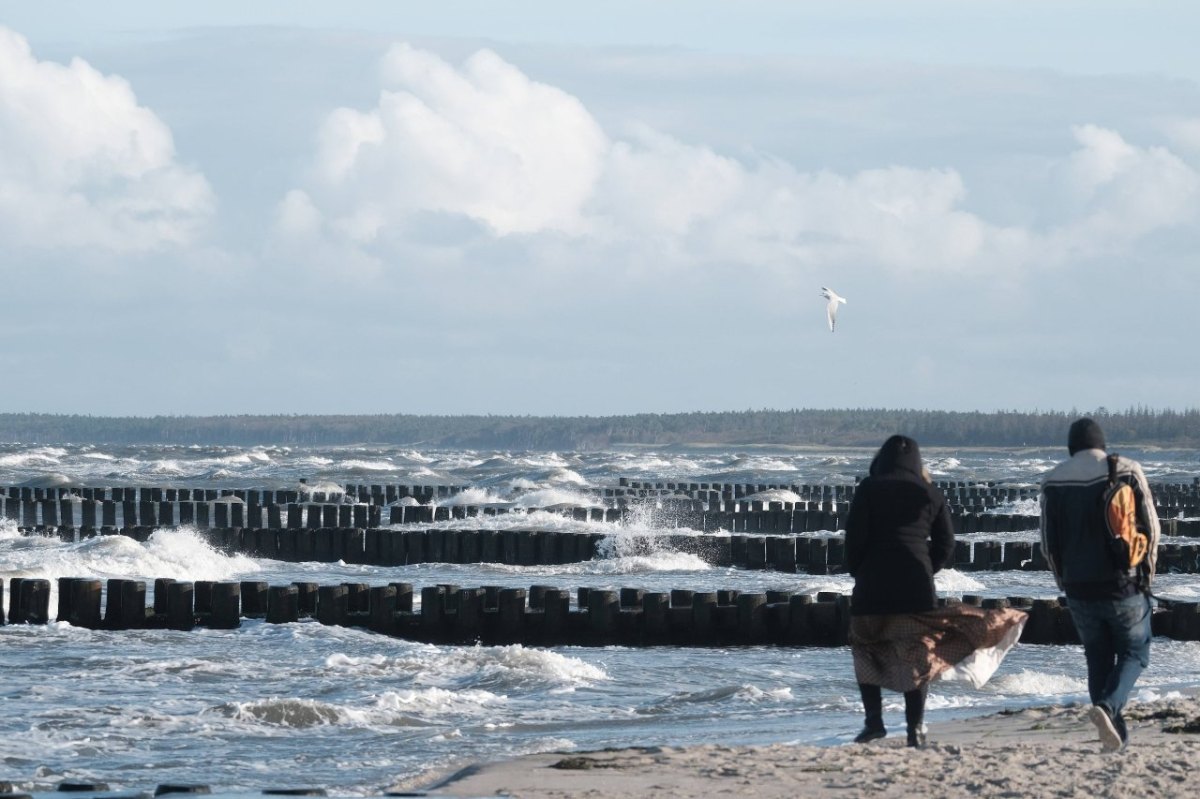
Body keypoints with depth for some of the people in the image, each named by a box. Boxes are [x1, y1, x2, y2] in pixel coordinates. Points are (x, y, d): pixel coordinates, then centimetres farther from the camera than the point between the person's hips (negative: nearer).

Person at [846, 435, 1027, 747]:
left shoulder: (869, 489, 0)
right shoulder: (930, 493, 9)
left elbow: (854, 537, -5)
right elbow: (945, 543, 8)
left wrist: (857, 572, 9)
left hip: (873, 584, -2)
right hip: (917, 588, 2)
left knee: (866, 652, 12)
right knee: (917, 656, 6)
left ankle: (874, 720, 1)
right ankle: (915, 728, 1)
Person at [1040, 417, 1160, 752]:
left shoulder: (1053, 481, 0)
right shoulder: (1127, 471, -6)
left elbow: (1048, 541, 4)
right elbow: (1151, 527, -6)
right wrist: (1146, 572, 8)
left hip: (1080, 588, 2)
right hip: (1124, 586, -2)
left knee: (1098, 658, 15)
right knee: (1134, 652, 11)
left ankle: (1117, 735, 11)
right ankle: (1108, 707, -16)